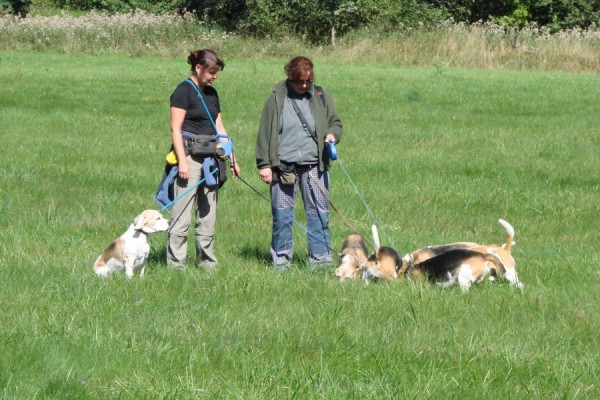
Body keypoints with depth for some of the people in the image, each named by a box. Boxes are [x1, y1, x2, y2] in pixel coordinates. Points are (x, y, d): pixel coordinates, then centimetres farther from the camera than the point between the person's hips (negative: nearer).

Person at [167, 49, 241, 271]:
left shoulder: (211, 94, 16)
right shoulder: (184, 91, -7)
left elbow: (219, 128, 21)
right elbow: (175, 128, -12)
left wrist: (232, 158, 19)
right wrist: (182, 161, -19)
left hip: (210, 158, 8)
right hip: (190, 156, -8)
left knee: (208, 214, 11)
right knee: (182, 215, -8)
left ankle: (207, 260, 18)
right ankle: (175, 264, -6)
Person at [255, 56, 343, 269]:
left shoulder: (320, 97, 9)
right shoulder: (277, 98, 3)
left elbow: (336, 122, 19)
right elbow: (265, 132, 4)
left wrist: (332, 135, -5)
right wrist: (264, 164, -1)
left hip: (314, 165, 2)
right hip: (283, 165, -2)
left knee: (319, 212, 1)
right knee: (282, 214, 2)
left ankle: (320, 257, 7)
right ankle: (281, 258, 11)